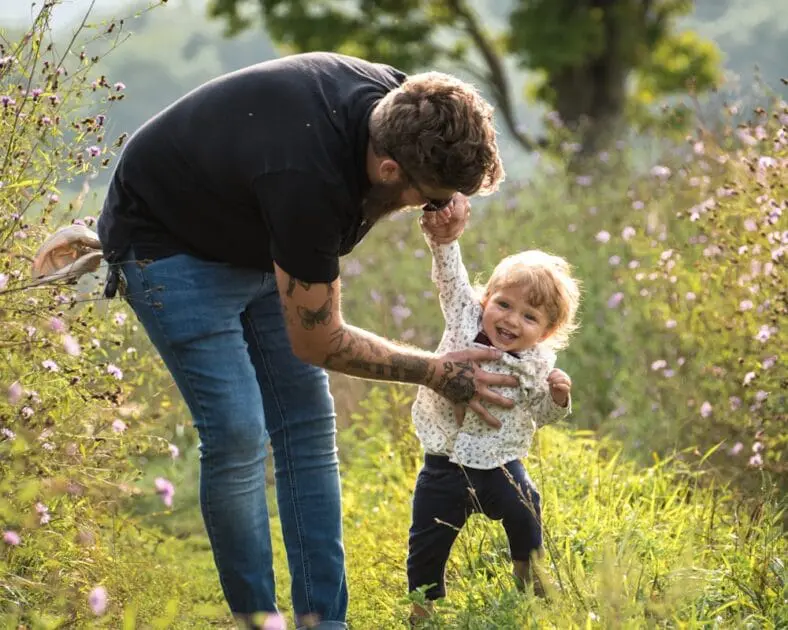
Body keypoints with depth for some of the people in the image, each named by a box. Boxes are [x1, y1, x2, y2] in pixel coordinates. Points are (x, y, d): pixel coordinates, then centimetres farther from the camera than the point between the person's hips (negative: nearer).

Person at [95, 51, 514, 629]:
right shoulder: (307, 180, -40)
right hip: (170, 243, -8)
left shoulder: (398, 100, -21)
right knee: (237, 433, -16)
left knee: (308, 426, 1)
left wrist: (447, 199, -17)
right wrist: (437, 373, -15)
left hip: (256, 237, 8)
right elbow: (318, 340, -24)